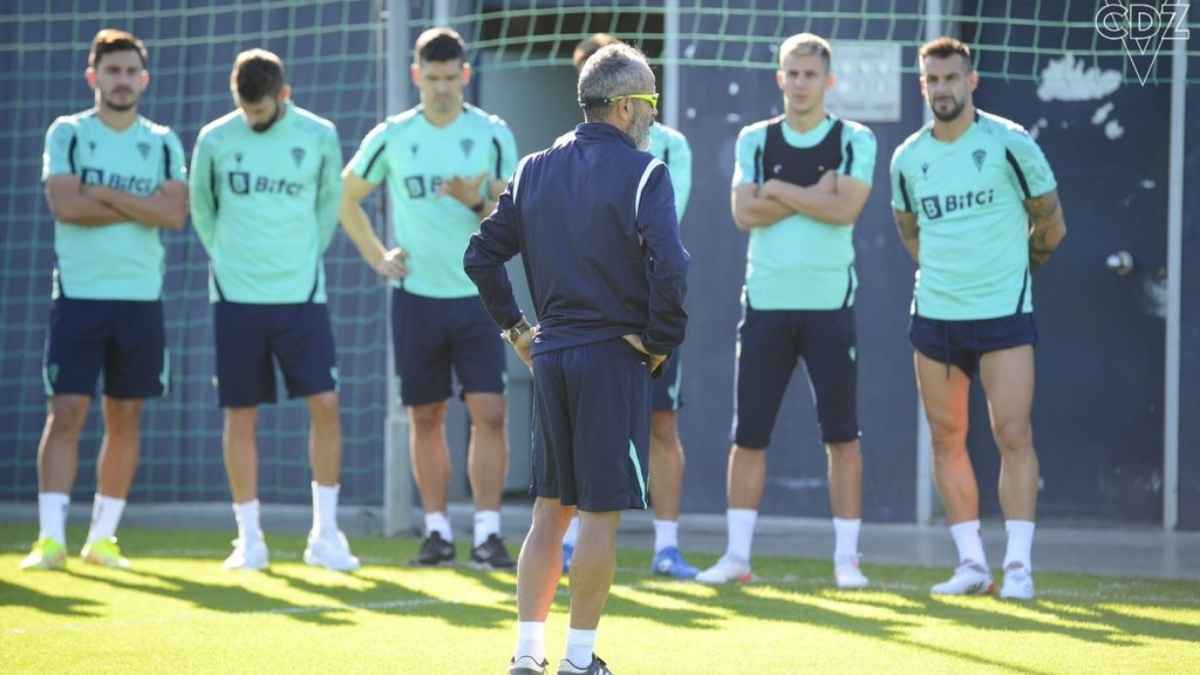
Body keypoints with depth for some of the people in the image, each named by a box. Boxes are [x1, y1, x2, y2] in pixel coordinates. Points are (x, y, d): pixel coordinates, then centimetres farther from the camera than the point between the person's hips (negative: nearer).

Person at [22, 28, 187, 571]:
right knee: (66, 412, -9)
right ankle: (51, 537, -12)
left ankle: (102, 536, 13)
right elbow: (64, 204, -13)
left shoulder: (162, 143, 9)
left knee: (126, 419, 6)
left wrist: (105, 195, -12)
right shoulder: (67, 133, 3)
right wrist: (141, 207, -9)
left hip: (141, 297, 3)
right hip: (79, 295, -3)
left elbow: (175, 213, -6)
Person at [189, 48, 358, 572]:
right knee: (240, 415, 2)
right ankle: (249, 538, 10)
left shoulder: (319, 137, -1)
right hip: (237, 297, 0)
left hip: (301, 294, 0)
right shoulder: (214, 140, -2)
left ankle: (325, 534, 1)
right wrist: (226, 256, 10)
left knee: (325, 404, -8)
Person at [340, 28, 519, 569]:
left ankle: (488, 532, -8)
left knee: (489, 412, -10)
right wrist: (376, 257, 6)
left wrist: (477, 203, -23)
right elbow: (346, 198, 15)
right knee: (426, 416, 6)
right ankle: (437, 530, 14)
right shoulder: (392, 137, 2)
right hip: (416, 296, 1)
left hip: (478, 295, -1)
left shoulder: (492, 135, -2)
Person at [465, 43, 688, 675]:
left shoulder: (535, 170, 9)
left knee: (550, 510, 13)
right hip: (613, 356, -6)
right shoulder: (643, 172, -10)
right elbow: (668, 265, -23)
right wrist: (661, 340, -10)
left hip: (550, 356, 6)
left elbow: (481, 254, 8)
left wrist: (514, 327, 15)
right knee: (600, 512, 0)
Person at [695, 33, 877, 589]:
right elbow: (744, 213, -5)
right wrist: (813, 194, -11)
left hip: (829, 304, -2)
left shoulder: (855, 141, 1)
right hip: (766, 301, 2)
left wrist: (778, 189, -8)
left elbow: (844, 210, -14)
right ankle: (737, 555, 8)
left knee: (842, 436, -1)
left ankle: (846, 558, 4)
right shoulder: (754, 140, 8)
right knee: (748, 435, 2)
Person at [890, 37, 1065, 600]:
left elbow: (1050, 226, 5)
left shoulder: (1010, 143, -5)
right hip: (934, 315, 4)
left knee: (1014, 435, -10)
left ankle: (1018, 566, -8)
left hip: (1003, 316, -4)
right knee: (947, 438, 4)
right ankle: (971, 563, 10)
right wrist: (946, 269, 13)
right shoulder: (907, 159, 5)